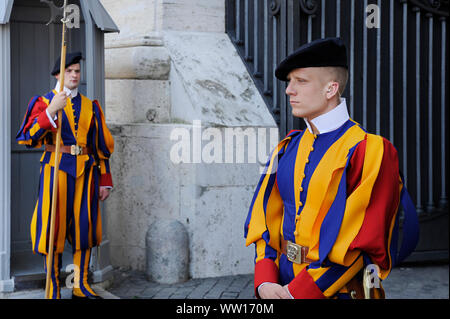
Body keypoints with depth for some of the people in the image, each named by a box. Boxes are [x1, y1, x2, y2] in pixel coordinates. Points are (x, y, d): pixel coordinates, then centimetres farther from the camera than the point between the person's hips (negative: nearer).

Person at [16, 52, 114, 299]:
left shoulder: (90, 107, 13)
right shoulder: (44, 102, 3)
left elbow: (102, 145, 14)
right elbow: (27, 137, -11)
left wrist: (104, 181, 8)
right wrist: (52, 110, -21)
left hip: (85, 172, 4)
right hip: (56, 169, -3)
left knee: (84, 226, 6)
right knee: (53, 227, -3)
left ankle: (81, 286, 17)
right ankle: (53, 289, 5)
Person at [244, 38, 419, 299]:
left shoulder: (372, 150, -13)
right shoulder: (288, 149, 5)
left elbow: (363, 240, -17)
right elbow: (266, 217, 4)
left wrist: (299, 290, -19)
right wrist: (264, 280, -10)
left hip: (340, 289, -5)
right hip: (284, 287, 5)